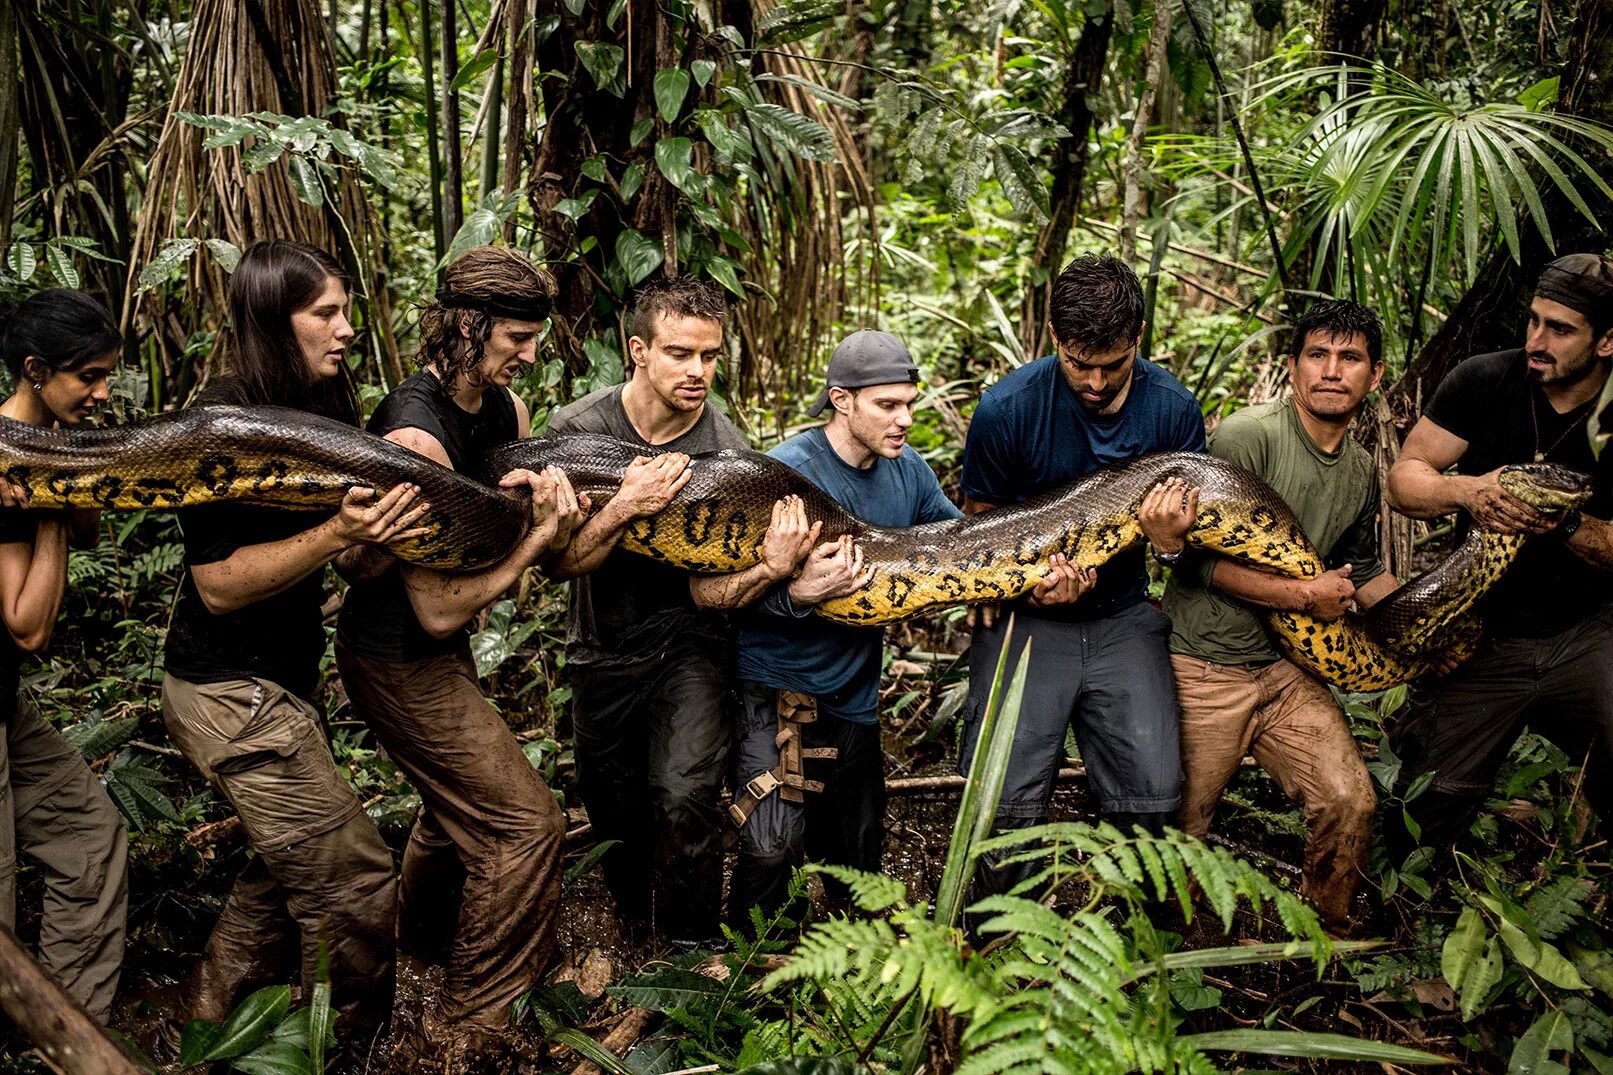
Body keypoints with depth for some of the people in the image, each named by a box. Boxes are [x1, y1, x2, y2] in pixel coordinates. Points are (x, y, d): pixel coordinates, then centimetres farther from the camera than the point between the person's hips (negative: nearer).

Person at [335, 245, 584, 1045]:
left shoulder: (502, 405, -2)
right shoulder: (417, 434, -29)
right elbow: (439, 611, -29)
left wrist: (544, 486, -18)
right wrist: (536, 538, -25)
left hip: (441, 651, 9)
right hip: (399, 660, -9)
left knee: (460, 802, 28)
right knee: (526, 821, -7)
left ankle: (423, 936, 56)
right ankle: (468, 1024, 9)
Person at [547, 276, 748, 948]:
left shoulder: (726, 451, -16)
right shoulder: (578, 428, -14)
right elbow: (561, 562, -18)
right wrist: (626, 506, -34)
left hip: (688, 647, -2)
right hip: (601, 650, 2)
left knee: (686, 798, -21)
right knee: (614, 811, 17)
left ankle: (691, 951, 3)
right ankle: (636, 919, 47)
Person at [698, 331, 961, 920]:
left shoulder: (909, 469, -1)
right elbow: (704, 589, -21)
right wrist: (796, 589, -37)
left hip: (856, 694, 6)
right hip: (780, 686, -6)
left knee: (856, 861, 16)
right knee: (773, 846, -21)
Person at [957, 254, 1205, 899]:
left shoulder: (1173, 410, -4)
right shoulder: (1007, 409, -12)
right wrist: (1033, 581, -17)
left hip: (1122, 615, 2)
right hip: (1026, 617, -2)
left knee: (1155, 797, -7)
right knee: (1007, 805, -11)